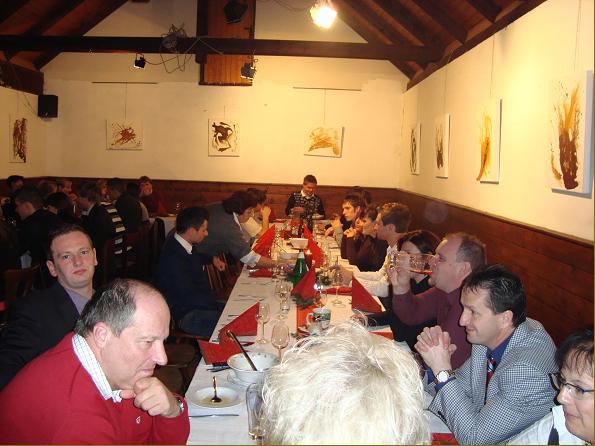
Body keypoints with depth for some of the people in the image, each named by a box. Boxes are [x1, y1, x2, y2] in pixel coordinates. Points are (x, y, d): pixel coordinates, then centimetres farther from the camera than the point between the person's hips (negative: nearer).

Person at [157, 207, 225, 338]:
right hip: (186, 316, -10)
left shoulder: (180, 244, 4)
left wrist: (212, 259, 16)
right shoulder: (173, 258, -26)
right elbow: (190, 297, -24)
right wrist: (218, 304, -18)